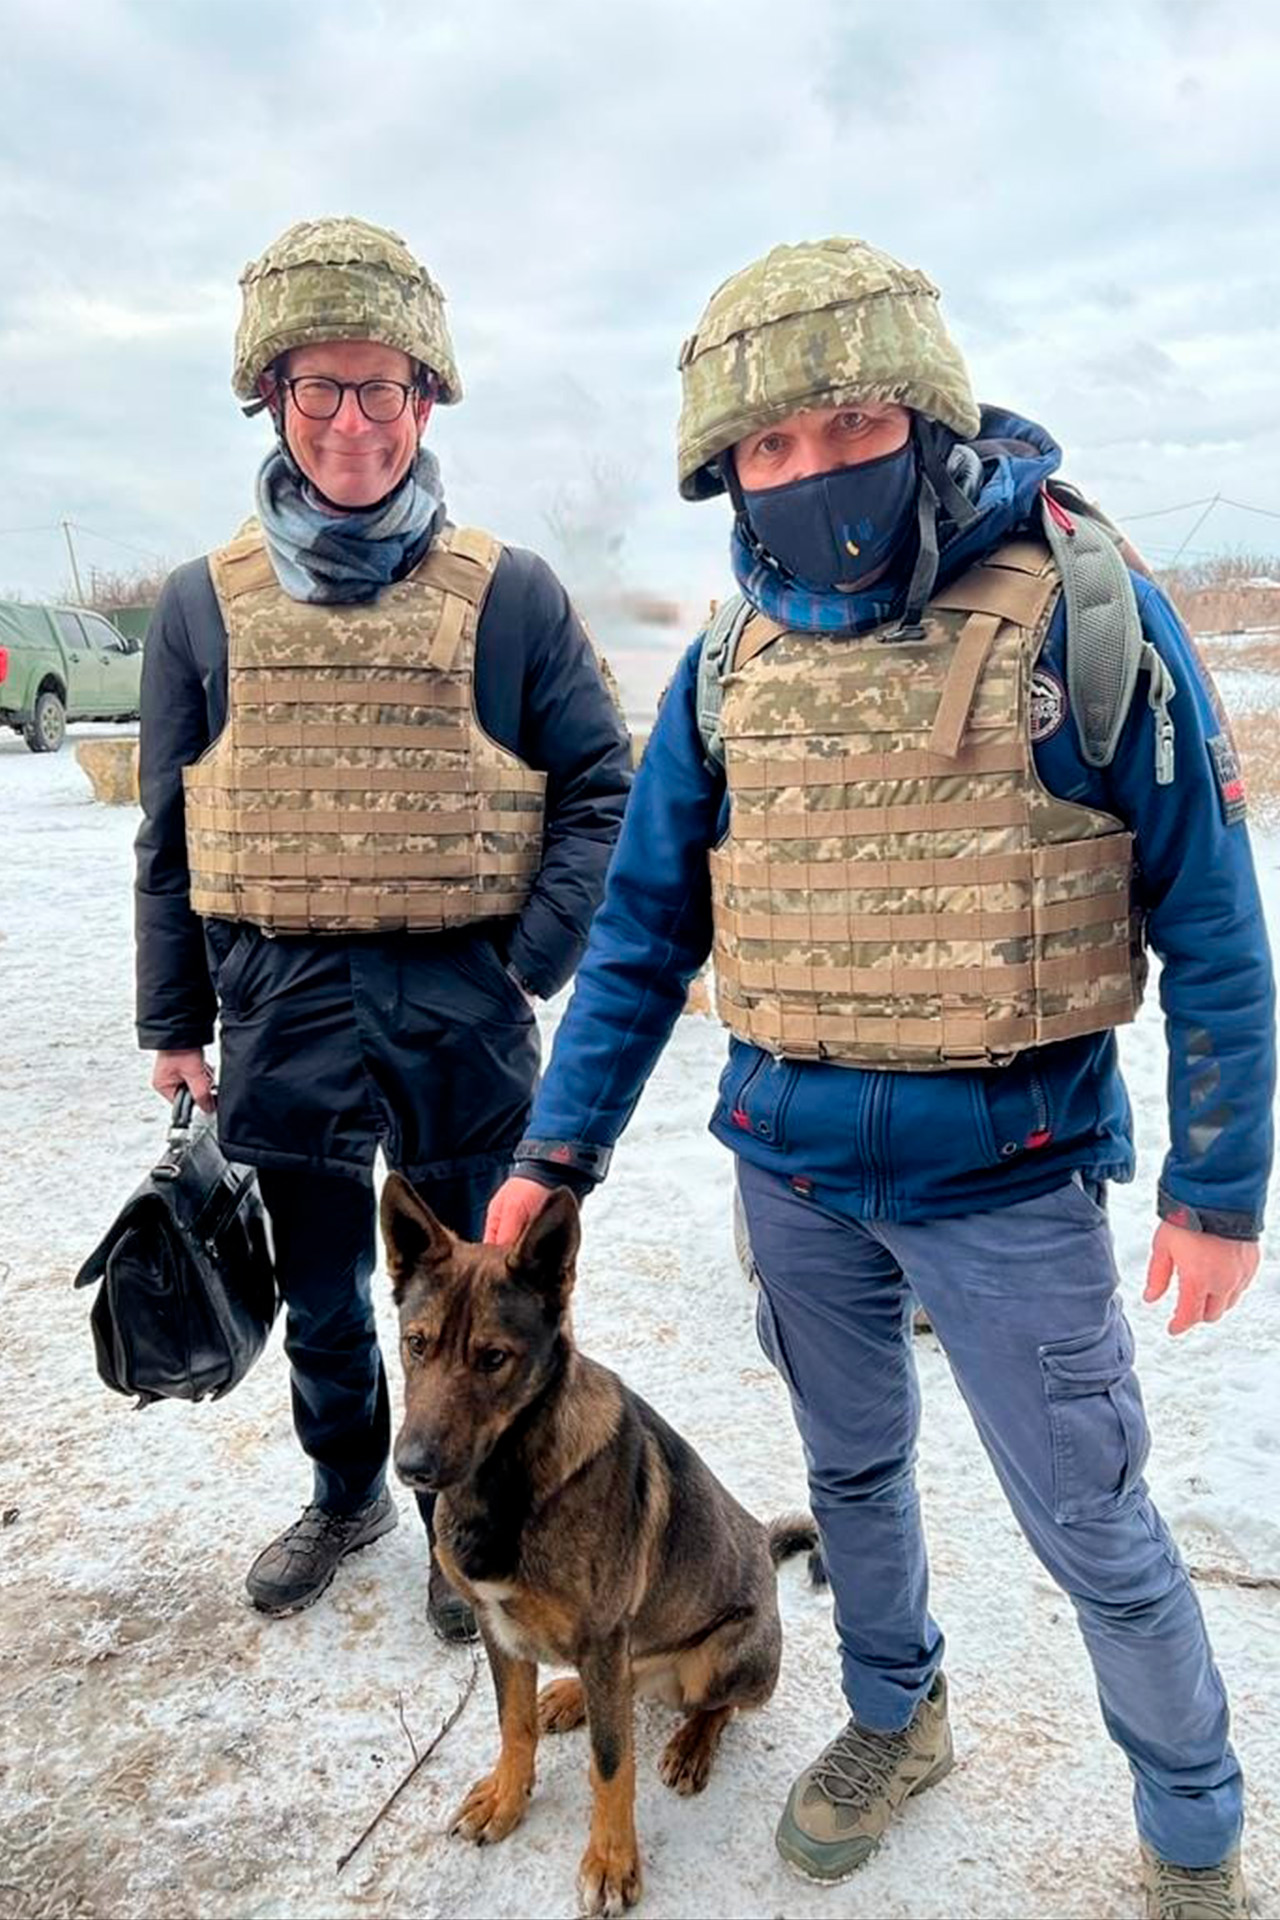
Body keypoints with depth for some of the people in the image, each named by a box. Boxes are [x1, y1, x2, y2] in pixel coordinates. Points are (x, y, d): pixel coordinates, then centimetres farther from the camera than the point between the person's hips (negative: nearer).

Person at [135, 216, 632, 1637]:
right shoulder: (206, 603, 2)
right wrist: (173, 1024, 7)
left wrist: (534, 960, -11)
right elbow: (172, 834, 6)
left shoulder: (507, 593, -4)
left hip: (459, 1004, -2)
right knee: (320, 1302, 19)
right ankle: (347, 1492, 44)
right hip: (281, 1006, 2)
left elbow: (599, 787, 0)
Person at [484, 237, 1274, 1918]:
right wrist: (557, 1150, 2)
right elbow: (644, 928, 5)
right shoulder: (732, 665, 0)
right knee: (851, 1467, 22)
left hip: (1008, 1175, -4)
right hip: (791, 1166, 4)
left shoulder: (1086, 618, -13)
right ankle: (894, 1718, 49)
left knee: (1095, 1528, 8)